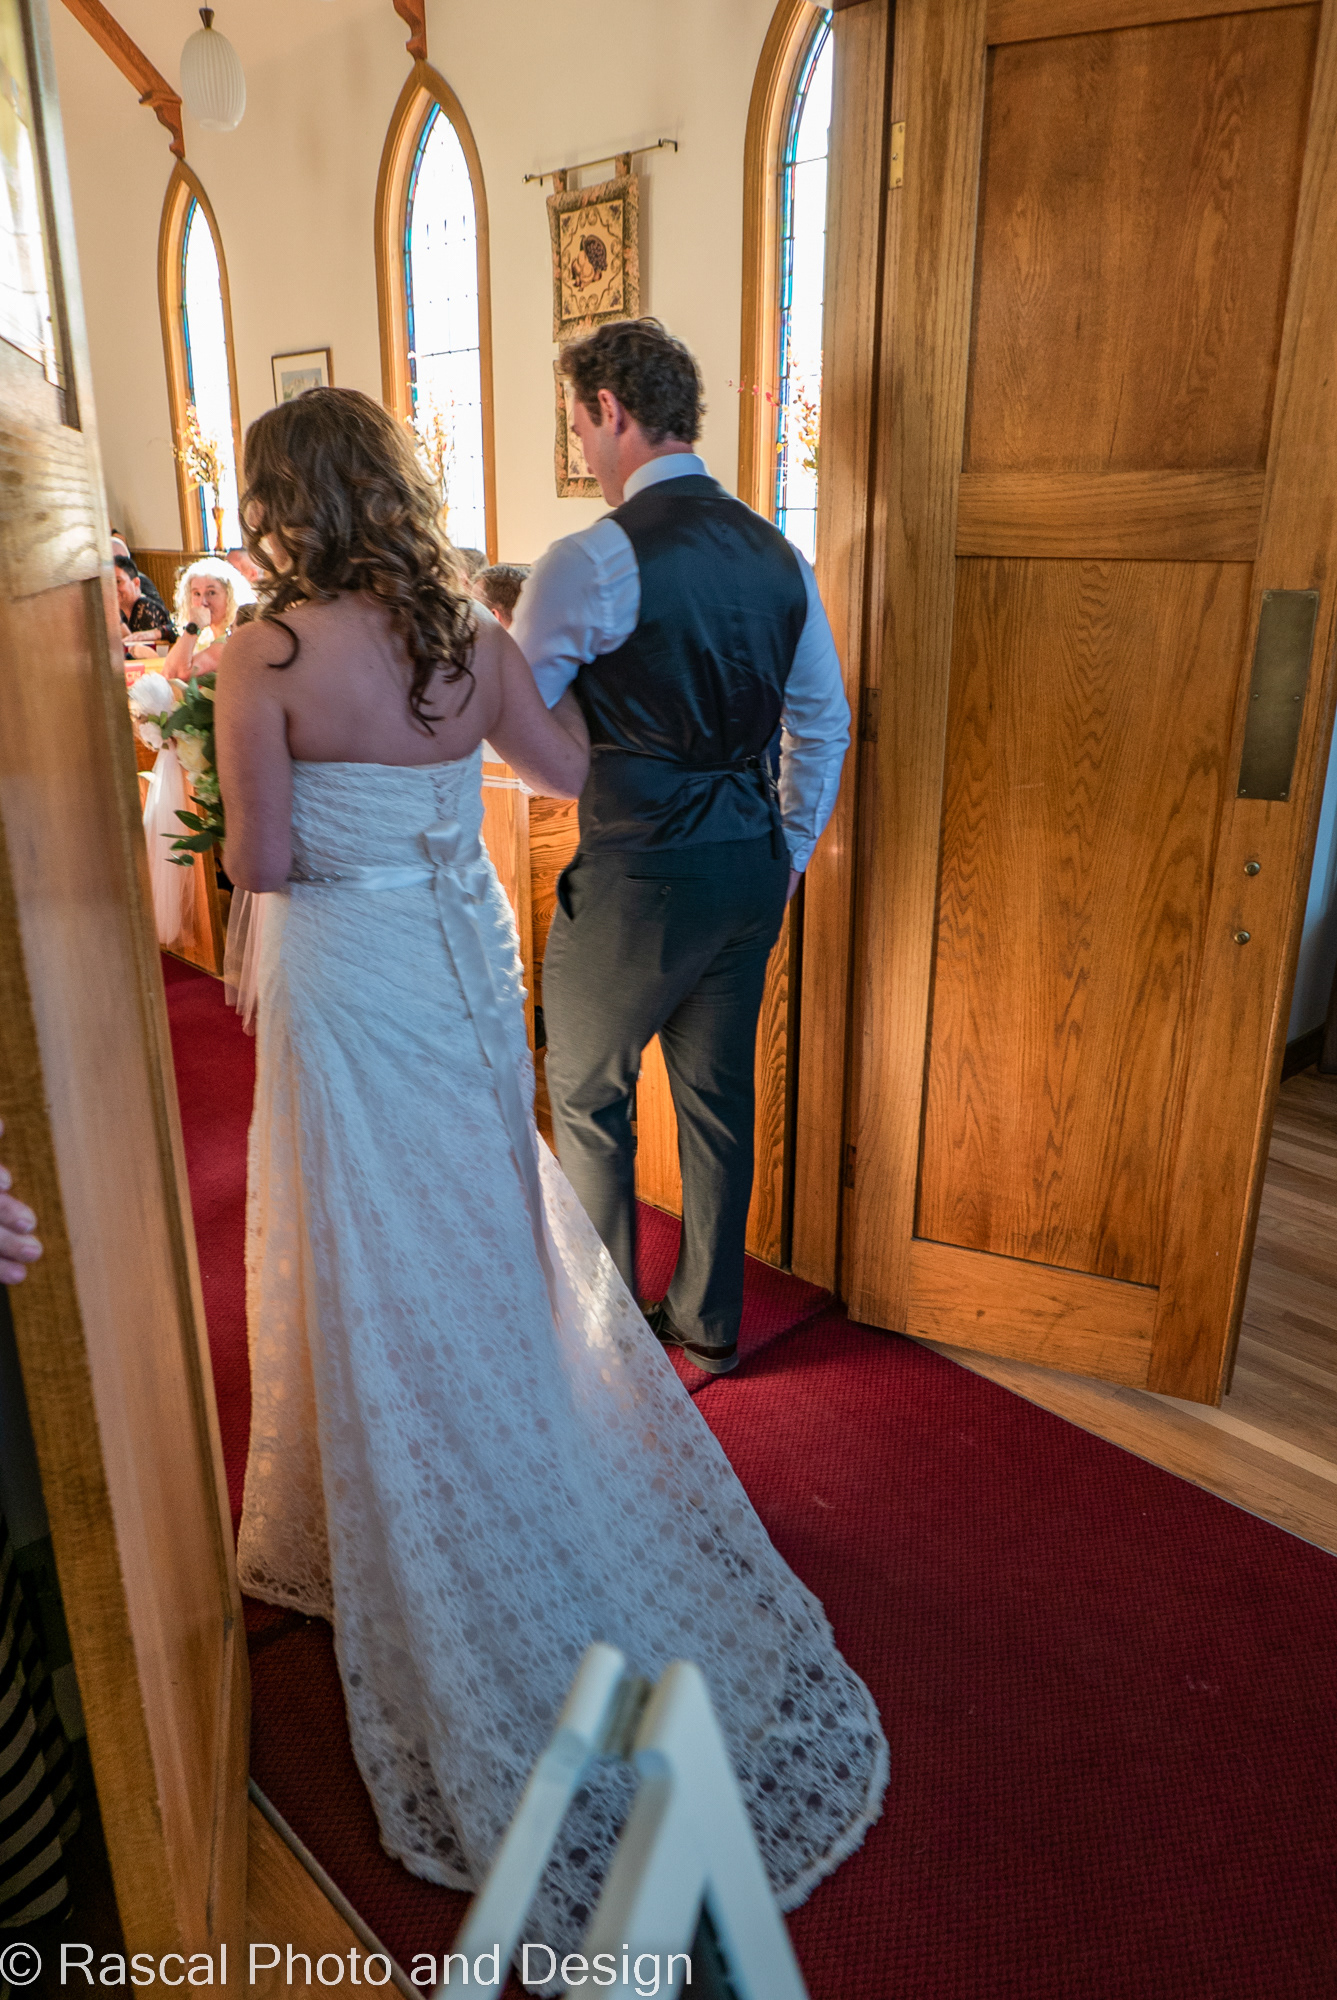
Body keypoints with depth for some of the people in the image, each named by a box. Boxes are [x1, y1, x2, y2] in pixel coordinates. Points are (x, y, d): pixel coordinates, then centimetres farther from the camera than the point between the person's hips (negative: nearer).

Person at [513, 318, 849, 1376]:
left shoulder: (592, 561, -15)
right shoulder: (777, 552, 6)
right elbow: (825, 722, 12)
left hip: (638, 875, -6)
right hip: (752, 868, 7)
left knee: (587, 1094, 13)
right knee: (719, 1093, 17)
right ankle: (710, 1320, 33)